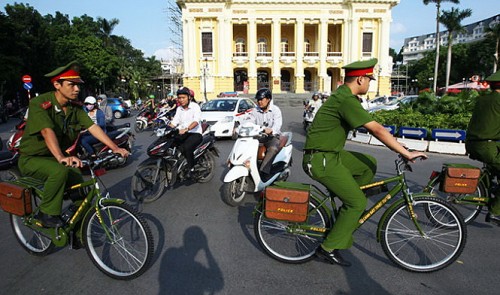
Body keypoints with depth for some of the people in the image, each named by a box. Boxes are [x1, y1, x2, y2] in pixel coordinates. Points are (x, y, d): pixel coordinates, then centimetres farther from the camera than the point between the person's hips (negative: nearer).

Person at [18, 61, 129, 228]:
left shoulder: (75, 107, -3)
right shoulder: (39, 103, -22)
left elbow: (92, 127, -13)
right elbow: (47, 131, -37)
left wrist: (115, 148, -26)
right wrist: (61, 158, -53)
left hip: (55, 157, 6)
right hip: (32, 158, -6)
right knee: (60, 171, -35)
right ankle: (46, 214, -12)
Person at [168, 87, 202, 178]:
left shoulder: (195, 106, -8)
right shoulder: (179, 109, 14)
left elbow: (196, 121, -24)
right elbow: (174, 122, 10)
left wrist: (186, 129, -41)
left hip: (195, 133, -6)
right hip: (182, 133, 6)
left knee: (187, 147, -34)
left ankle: (191, 167, -14)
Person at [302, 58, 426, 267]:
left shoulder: (343, 96, 14)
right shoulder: (347, 100, -18)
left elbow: (372, 127, 19)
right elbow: (377, 130, -22)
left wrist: (398, 147, 17)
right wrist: (407, 153, -16)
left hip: (330, 154, 10)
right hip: (320, 160, -10)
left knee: (369, 165, 14)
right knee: (358, 202, -3)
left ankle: (348, 214, 21)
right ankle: (329, 248, 7)